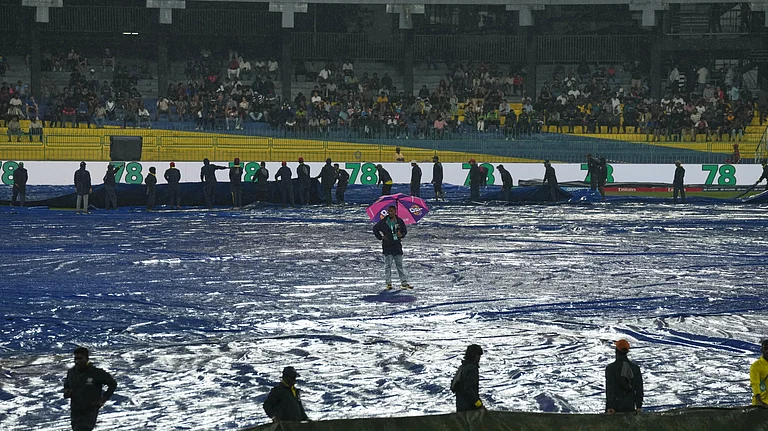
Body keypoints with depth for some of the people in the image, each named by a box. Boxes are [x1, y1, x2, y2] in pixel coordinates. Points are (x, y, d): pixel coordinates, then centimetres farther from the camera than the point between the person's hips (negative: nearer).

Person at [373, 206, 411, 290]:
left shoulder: (400, 221, 5)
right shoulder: (383, 222, 1)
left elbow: (405, 231, 15)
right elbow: (375, 228, 13)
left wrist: (401, 235, -6)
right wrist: (380, 237, 3)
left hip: (397, 246, 1)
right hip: (387, 247, -1)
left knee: (400, 265, 5)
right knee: (388, 265, -2)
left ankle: (404, 282, 5)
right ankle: (389, 283, 2)